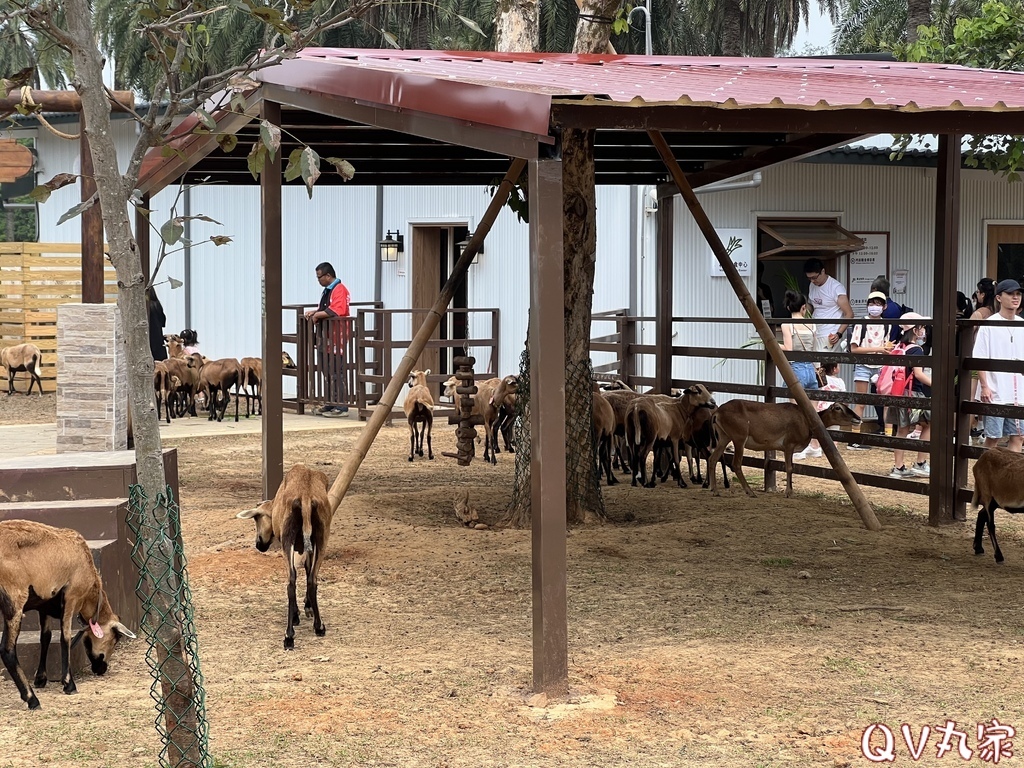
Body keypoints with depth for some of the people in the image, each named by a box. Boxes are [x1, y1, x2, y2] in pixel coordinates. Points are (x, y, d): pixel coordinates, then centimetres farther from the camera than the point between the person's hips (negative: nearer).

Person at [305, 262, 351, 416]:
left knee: (336, 373, -8)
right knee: (328, 373, 12)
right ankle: (331, 404, 17)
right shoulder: (327, 291, 20)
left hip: (335, 339, -10)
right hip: (325, 338, 10)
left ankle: (341, 406, -6)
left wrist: (317, 315, -14)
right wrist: (314, 312, 7)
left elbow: (336, 311, -25)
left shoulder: (339, 290, -12)